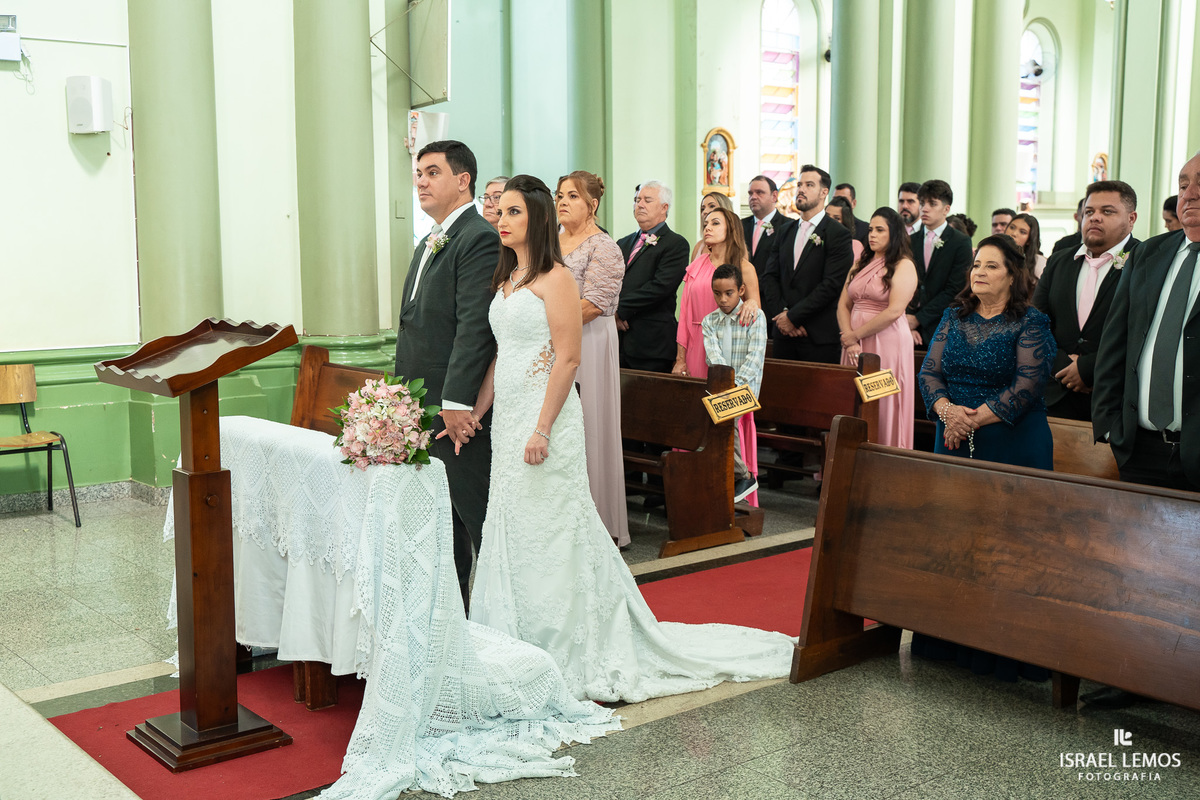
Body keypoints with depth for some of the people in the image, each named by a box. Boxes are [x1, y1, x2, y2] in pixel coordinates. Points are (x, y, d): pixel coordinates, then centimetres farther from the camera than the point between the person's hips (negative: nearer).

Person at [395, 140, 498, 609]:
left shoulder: (479, 240, -13)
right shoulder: (428, 246, 19)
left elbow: (475, 327, -20)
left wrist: (457, 402, -23)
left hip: (459, 412, -10)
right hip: (423, 410, 10)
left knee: (477, 516, -2)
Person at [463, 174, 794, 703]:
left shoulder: (554, 278, -11)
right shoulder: (506, 278, 14)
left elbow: (568, 357, -16)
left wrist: (542, 429, -21)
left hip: (545, 417, -8)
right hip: (508, 419, 8)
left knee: (549, 531, -2)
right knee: (512, 530, 12)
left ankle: (566, 652, 11)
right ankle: (523, 648, 23)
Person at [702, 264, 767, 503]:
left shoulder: (755, 316, 0)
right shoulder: (709, 321, 11)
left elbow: (755, 357, -11)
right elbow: (714, 356, -4)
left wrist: (736, 385, -24)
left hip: (746, 384, -4)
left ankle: (742, 474, -16)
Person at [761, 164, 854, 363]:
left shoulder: (838, 234, -4)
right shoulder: (786, 231, 16)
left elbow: (831, 285, -13)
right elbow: (770, 277, 11)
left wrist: (792, 316, -13)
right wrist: (780, 313, -6)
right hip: (784, 334, 5)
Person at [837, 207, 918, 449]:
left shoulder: (903, 266, -5)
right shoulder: (860, 264, 15)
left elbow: (894, 311, -15)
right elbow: (843, 304, 9)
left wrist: (855, 335, -10)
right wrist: (849, 339, -7)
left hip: (886, 344, -6)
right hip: (855, 344, 6)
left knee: (883, 408, -2)